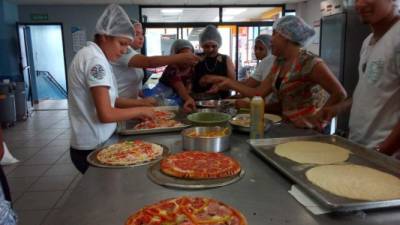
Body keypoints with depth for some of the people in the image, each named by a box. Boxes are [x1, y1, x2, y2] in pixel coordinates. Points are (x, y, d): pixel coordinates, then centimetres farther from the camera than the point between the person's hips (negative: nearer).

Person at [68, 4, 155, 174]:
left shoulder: (93, 55, 9)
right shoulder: (95, 59, -21)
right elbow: (106, 115, -25)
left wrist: (137, 104, 4)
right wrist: (140, 110, -13)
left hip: (94, 143, 9)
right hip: (93, 147, -9)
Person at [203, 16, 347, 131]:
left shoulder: (310, 63, -19)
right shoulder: (279, 62, 4)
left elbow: (340, 94, -20)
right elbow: (259, 93, 1)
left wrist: (319, 118, -17)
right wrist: (229, 83, -2)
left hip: (312, 131, -7)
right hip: (291, 127, 7)